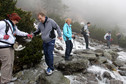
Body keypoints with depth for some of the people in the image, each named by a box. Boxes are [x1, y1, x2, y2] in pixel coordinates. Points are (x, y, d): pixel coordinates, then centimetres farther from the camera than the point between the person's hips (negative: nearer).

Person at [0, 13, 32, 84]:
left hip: (10, 46, 9)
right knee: (7, 63, -9)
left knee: (11, 63, 11)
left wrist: (27, 34, 18)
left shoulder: (13, 26, 16)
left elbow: (19, 32, 28)